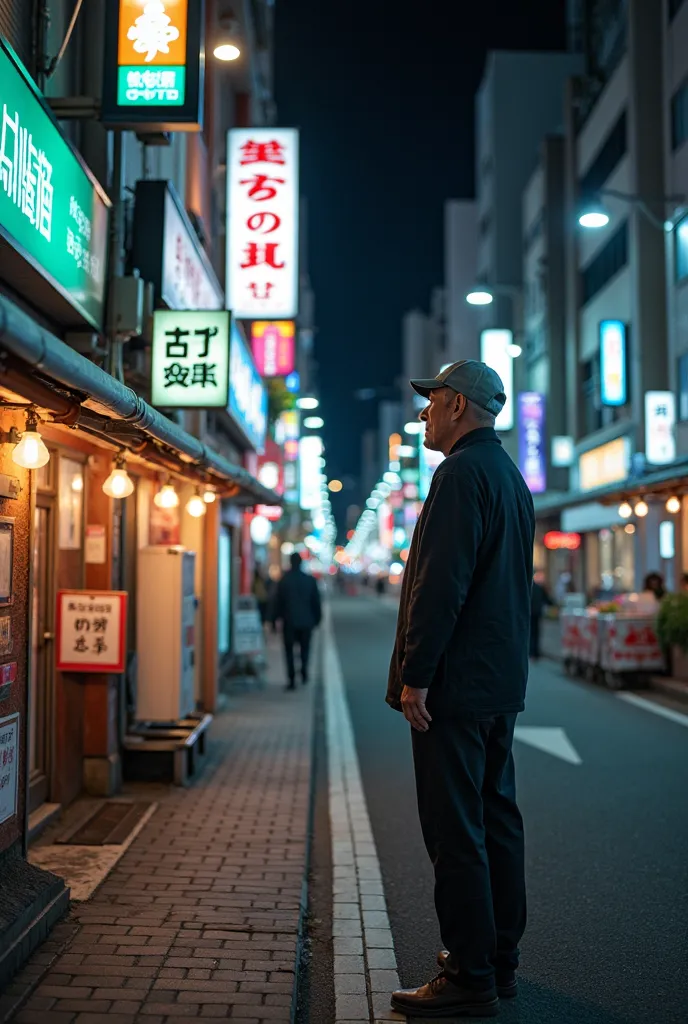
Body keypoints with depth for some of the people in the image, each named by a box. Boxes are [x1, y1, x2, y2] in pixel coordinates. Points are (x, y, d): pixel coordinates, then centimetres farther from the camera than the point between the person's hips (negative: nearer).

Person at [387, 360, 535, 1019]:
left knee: (455, 832, -4)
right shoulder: (510, 476, 17)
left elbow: (442, 584, -22)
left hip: (457, 685, -10)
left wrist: (415, 676, -19)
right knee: (495, 817, 15)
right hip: (501, 682, 10)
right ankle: (498, 960, 26)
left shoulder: (462, 474, -15)